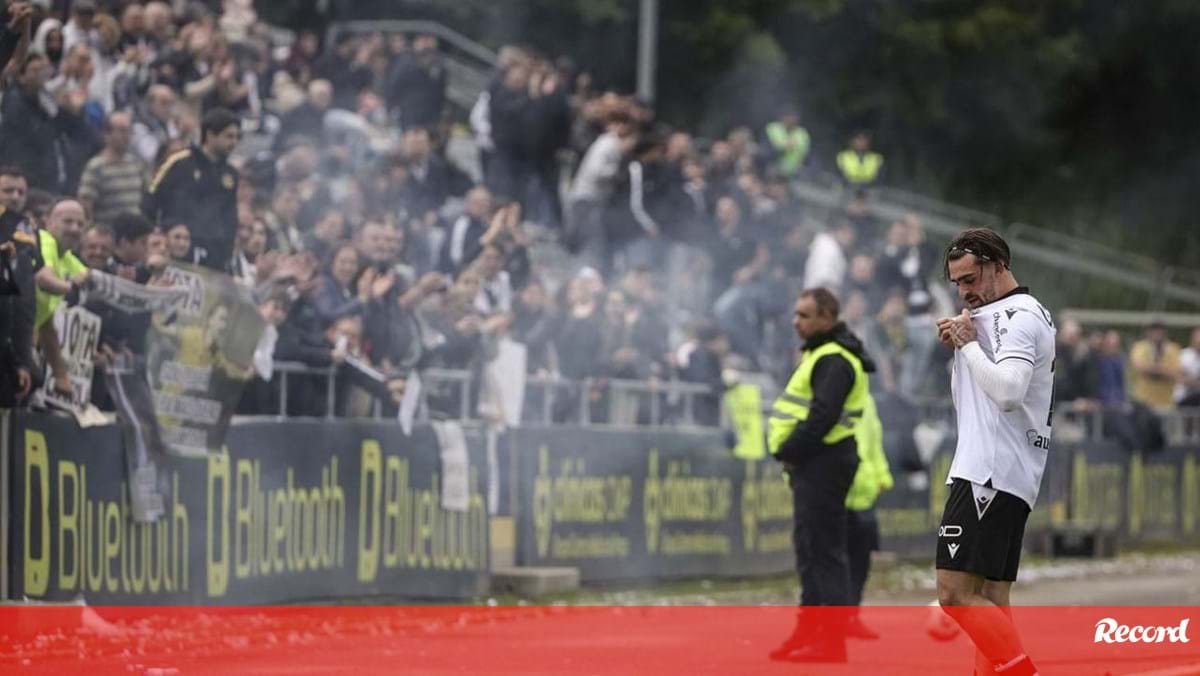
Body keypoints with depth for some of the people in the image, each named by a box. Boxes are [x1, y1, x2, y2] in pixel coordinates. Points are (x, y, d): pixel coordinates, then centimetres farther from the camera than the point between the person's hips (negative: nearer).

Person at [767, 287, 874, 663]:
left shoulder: (834, 361, -15)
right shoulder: (820, 354, 19)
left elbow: (822, 417, -24)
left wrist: (788, 451, -15)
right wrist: (791, 452, 9)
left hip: (823, 463, -11)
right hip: (813, 463, 11)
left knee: (823, 551, -10)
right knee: (810, 548, 14)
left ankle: (831, 640, -10)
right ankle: (809, 632, 20)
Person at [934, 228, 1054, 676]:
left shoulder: (1017, 315, -10)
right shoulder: (1011, 315, 22)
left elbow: (1007, 391, -25)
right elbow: (969, 400, 27)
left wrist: (968, 343, -12)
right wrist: (959, 343, 11)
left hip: (989, 473, -11)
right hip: (1011, 478, 11)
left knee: (956, 592, -17)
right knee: (990, 603, 5)